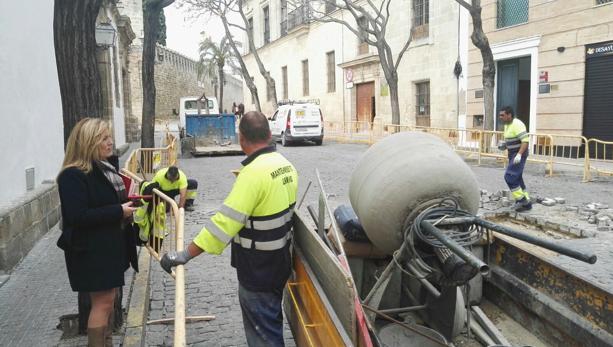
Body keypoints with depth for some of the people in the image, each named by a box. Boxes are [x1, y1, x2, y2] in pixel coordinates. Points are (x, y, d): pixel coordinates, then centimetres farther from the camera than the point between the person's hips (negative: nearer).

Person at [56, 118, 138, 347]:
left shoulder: (105, 166, 8)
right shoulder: (73, 176, -20)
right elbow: (77, 216, -27)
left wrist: (126, 205, 4)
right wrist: (119, 211, -24)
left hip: (110, 245, 9)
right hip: (90, 250, -9)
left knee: (108, 297, 18)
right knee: (103, 301, -2)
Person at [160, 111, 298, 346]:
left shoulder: (253, 173, -26)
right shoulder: (286, 165, 1)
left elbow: (226, 221, -30)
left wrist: (185, 255, -26)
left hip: (257, 270, -8)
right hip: (279, 262, 9)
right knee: (271, 325, 26)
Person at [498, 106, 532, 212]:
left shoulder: (517, 124, -17)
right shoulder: (507, 125, 13)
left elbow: (525, 140, -23)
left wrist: (519, 154, -31)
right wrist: (503, 146, 6)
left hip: (518, 155, -10)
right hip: (512, 155, 10)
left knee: (509, 177, -15)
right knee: (516, 179, 11)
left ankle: (521, 199, -4)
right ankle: (526, 203, 19)